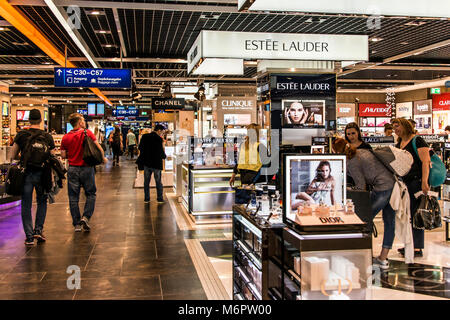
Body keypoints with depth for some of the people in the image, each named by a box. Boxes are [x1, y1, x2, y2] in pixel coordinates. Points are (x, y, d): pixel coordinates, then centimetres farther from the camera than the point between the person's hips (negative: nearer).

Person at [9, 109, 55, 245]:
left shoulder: (21, 135, 1)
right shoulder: (48, 136, 2)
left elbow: (12, 156, 4)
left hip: (26, 173, 0)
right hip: (42, 173, 0)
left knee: (26, 205, 7)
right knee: (42, 202, 19)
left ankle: (29, 236, 7)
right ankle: (38, 229, 8)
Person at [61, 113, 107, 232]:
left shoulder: (66, 137, 2)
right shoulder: (87, 133, -7)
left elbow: (63, 156, 4)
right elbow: (98, 148, -10)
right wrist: (103, 158, 6)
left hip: (72, 169, 2)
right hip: (86, 168, -2)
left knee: (73, 197, 8)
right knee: (91, 194, 12)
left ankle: (77, 224, 11)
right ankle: (85, 217, -3)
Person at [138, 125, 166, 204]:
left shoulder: (144, 137, 1)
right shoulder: (158, 139, -18)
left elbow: (140, 148, 9)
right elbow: (161, 152, -18)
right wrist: (164, 156, 2)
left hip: (146, 162, 5)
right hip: (156, 163, -5)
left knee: (146, 182, 13)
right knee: (158, 182, 9)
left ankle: (146, 199, 17)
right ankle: (160, 199, 14)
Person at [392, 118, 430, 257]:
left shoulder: (417, 141, -7)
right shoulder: (398, 145, 17)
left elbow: (426, 161, -15)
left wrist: (424, 182, -23)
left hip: (416, 182, -8)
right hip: (404, 183, 8)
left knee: (415, 214, -6)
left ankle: (418, 248, -1)